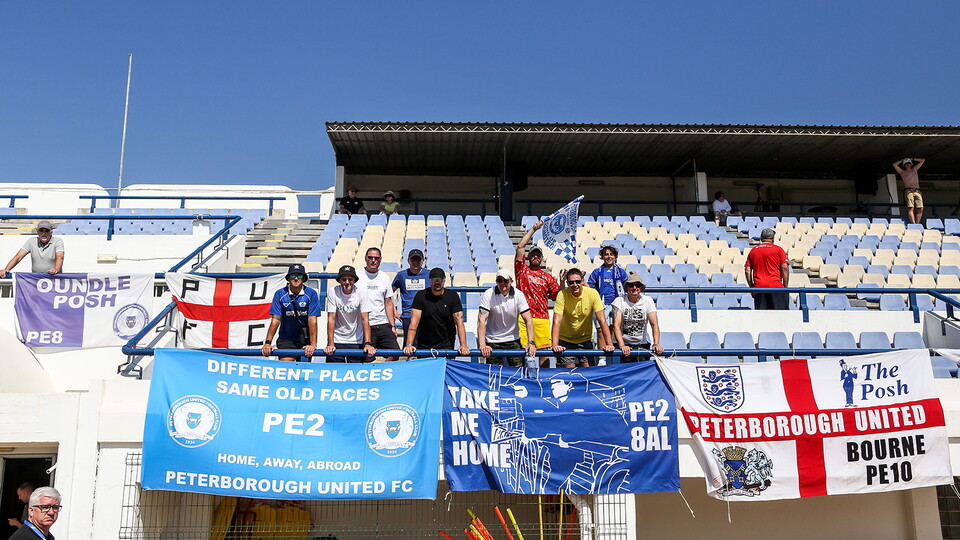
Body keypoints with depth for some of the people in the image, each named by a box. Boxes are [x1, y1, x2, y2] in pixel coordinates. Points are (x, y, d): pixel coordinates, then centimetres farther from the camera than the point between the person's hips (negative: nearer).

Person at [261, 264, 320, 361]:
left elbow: (312, 320, -12)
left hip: (305, 340, 0)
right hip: (286, 340, 0)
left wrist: (313, 344, -20)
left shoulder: (311, 294, -6)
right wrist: (268, 343, -14)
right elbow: (275, 320, -5)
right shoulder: (279, 294, -2)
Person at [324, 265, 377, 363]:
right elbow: (331, 319, -11)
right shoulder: (333, 293, -10)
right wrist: (330, 344, -17)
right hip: (336, 340, 0)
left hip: (356, 341, 0)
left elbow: (365, 319, -13)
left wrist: (367, 343, -23)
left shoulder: (361, 293, -9)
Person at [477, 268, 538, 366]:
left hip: (513, 340, 1)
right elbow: (481, 320, -18)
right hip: (493, 342, -1)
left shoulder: (518, 295, -7)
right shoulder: (488, 295, -11)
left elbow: (528, 320, -8)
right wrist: (482, 345, -29)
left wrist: (531, 343, -22)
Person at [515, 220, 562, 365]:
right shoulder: (522, 270, 11)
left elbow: (557, 296, 14)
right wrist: (533, 229, 6)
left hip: (542, 318, 2)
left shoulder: (547, 276, 17)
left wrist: (562, 282, -3)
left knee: (544, 350, -1)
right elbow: (520, 247, 3)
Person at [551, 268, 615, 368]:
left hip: (586, 339, 1)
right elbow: (557, 322, -24)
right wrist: (555, 345, -37)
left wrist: (609, 344, -25)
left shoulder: (593, 294, -15)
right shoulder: (562, 295, -18)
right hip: (565, 340, -1)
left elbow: (602, 321, -17)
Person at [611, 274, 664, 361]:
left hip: (643, 344, 2)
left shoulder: (648, 301, 1)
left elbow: (654, 324, -7)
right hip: (625, 344, -2)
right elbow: (616, 325, -16)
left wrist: (656, 344, -23)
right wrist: (622, 346, -30)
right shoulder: (619, 301, -6)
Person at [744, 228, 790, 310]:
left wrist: (751, 287, 13)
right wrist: (786, 286, 1)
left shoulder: (752, 251, 13)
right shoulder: (778, 249, 5)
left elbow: (747, 271, 8)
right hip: (776, 286, -3)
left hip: (758, 287, 3)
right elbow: (785, 268, -3)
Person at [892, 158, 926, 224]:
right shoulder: (902, 172, 17)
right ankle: (913, 224, -30)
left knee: (920, 209, -13)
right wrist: (901, 160, 22)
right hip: (908, 191, -4)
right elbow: (894, 164, 7)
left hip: (917, 191, 4)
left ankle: (917, 224, -13)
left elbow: (923, 160, 33)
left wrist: (912, 159, 33)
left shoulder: (914, 169, 27)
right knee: (911, 208, -20)